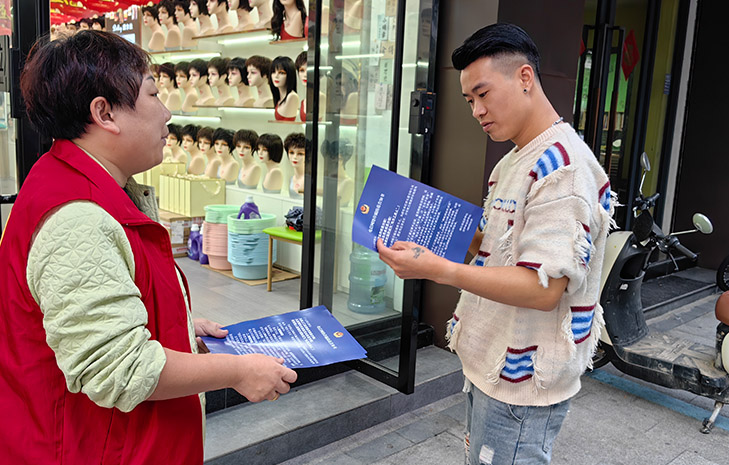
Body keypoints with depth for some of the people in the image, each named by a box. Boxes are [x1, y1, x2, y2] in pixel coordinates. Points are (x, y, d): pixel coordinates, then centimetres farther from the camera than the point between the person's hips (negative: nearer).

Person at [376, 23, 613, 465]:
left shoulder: (564, 168, -21)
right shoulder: (514, 161, 12)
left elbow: (543, 288, -27)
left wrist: (439, 269, -30)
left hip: (524, 381, -9)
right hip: (492, 364, 9)